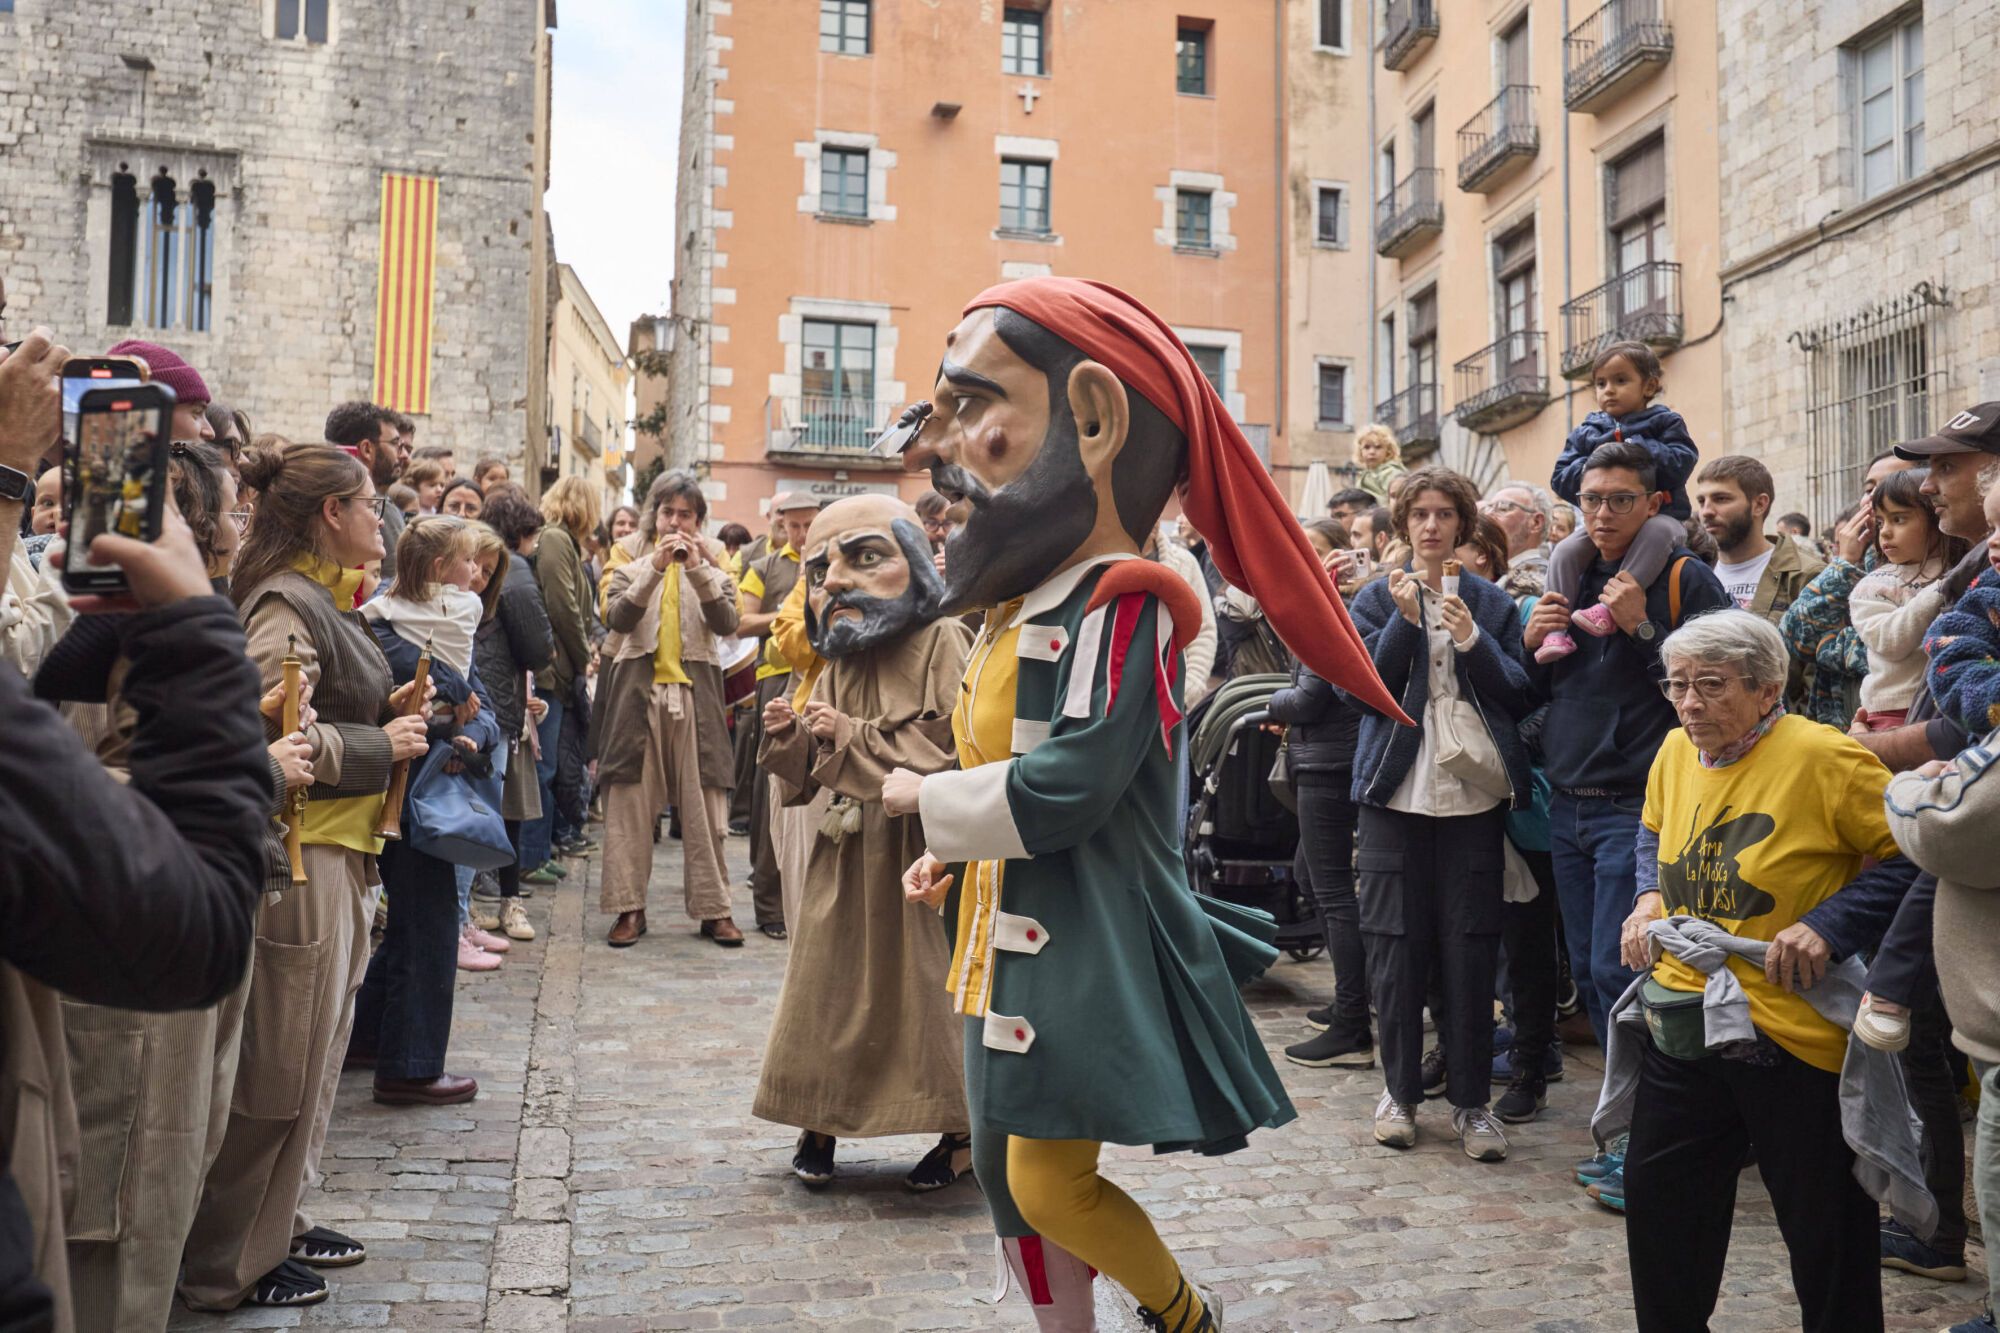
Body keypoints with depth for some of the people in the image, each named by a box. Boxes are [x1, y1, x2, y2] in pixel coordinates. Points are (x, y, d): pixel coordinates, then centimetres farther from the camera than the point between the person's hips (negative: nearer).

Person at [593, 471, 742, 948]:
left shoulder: (711, 556, 11)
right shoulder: (630, 552, 9)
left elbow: (727, 623, -5)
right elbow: (617, 617, -7)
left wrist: (698, 570, -15)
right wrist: (654, 568, -17)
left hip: (695, 691, 0)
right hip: (637, 688, 0)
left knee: (704, 802, -1)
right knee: (629, 801, -2)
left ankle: (713, 908, 6)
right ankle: (629, 908, 6)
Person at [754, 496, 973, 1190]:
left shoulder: (943, 644, -12)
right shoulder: (837, 664, 10)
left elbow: (956, 752, -23)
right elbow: (814, 773, 17)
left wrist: (852, 737, -20)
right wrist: (790, 736, -5)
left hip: (919, 855, -7)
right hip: (845, 856, 7)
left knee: (928, 984, -1)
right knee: (829, 980, 10)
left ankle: (964, 1131, 16)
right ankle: (820, 1121, 27)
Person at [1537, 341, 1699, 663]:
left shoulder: (1664, 423, 7)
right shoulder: (1586, 432, 16)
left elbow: (1681, 462, -11)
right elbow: (1561, 479, 8)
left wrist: (1633, 449, -13)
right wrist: (1589, 467, -11)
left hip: (1658, 514, -3)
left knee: (1659, 531, -38)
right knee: (1565, 551, -23)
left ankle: (1611, 607, -45)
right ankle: (1556, 629, -26)